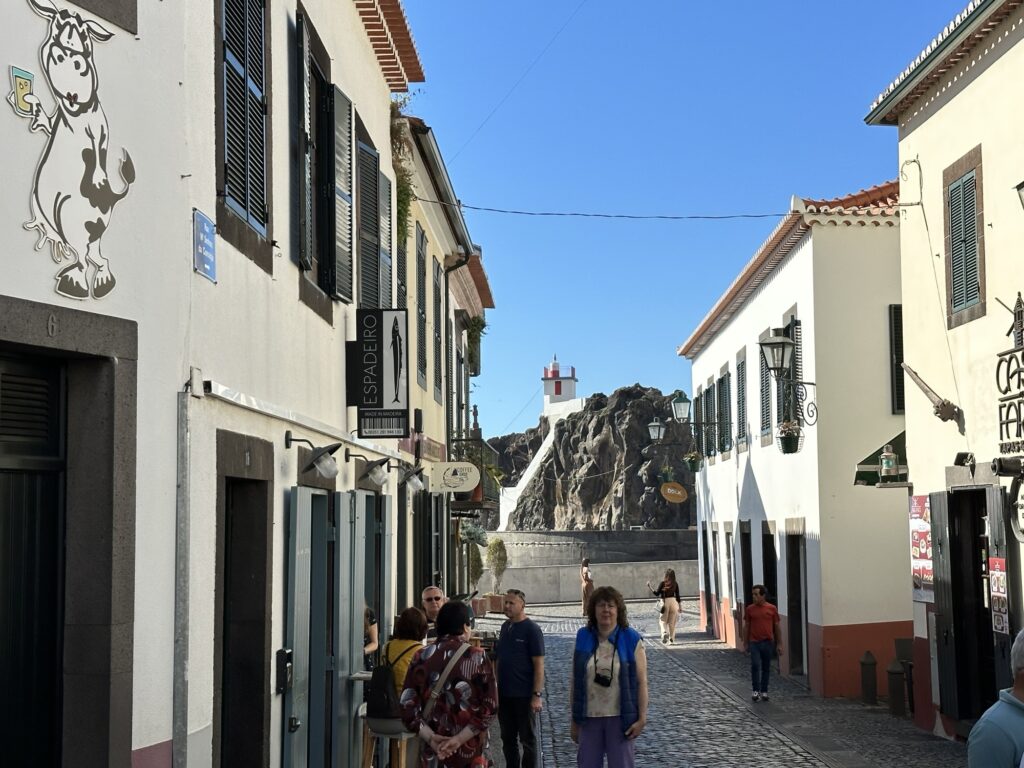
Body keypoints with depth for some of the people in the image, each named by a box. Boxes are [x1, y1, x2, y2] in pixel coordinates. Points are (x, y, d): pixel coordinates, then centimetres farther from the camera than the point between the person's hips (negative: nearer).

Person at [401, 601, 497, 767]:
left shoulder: (421, 657, 0)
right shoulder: (478, 658, -5)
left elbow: (407, 706, -5)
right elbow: (489, 707, -10)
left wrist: (431, 738, -8)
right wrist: (459, 739, -11)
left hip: (432, 751, 2)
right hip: (470, 749, -2)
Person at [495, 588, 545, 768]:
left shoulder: (531, 629, -11)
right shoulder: (505, 627, 9)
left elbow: (539, 664, -13)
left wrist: (537, 695, -18)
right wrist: (496, 688, 12)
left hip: (524, 695, -6)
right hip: (504, 693, 6)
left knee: (527, 738, 5)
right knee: (507, 738, 13)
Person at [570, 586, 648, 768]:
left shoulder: (631, 640, -4)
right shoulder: (583, 638, 3)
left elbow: (641, 681, -4)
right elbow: (574, 680, 6)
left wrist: (642, 718, -9)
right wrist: (574, 719, 6)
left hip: (620, 717, -2)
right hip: (589, 718, 2)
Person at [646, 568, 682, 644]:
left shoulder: (663, 583, -8)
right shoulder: (675, 584, 1)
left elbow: (657, 593, -7)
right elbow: (677, 596, 4)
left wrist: (650, 587, 2)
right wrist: (679, 606, 12)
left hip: (665, 602, -3)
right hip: (673, 602, 3)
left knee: (663, 620, 6)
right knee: (672, 622, 10)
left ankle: (664, 632, -21)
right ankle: (671, 639, 12)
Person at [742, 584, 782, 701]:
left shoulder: (772, 609, 0)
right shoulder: (749, 609, 1)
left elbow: (776, 627, 5)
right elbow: (746, 627, 6)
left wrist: (779, 644, 4)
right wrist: (745, 643, 5)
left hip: (768, 643, 1)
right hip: (754, 643, -1)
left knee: (766, 668, 8)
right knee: (755, 665, -11)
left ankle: (764, 691, 17)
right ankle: (756, 690, -1)